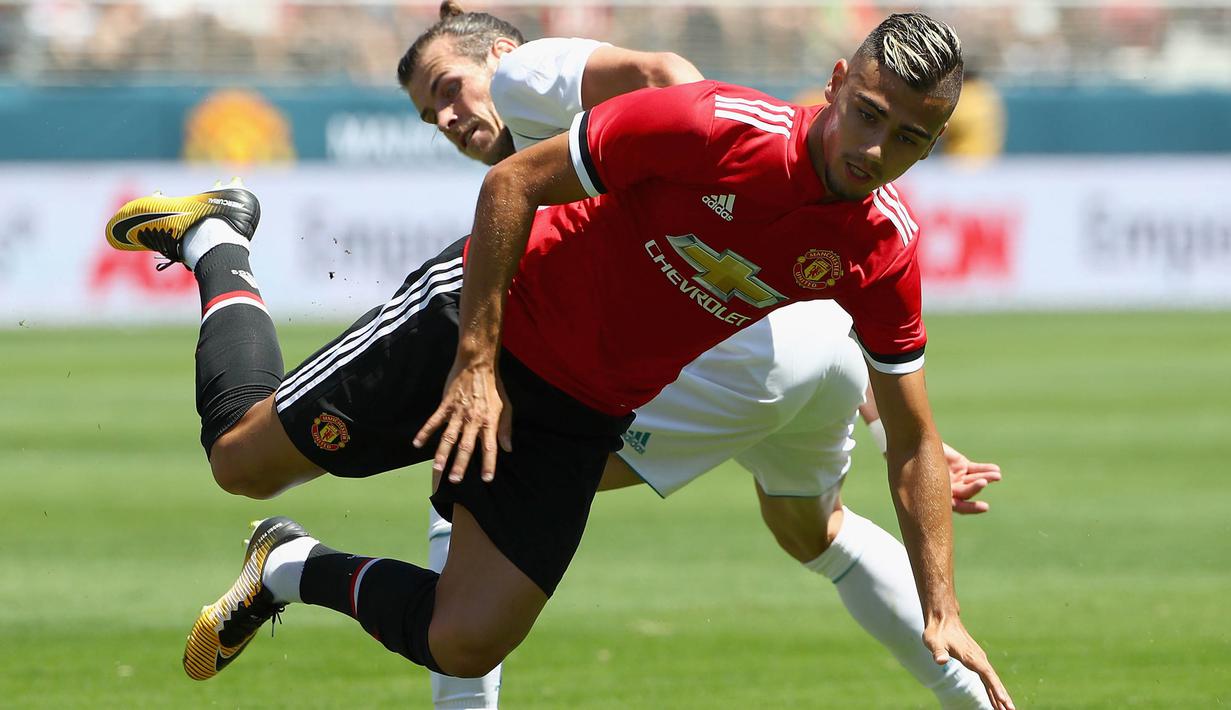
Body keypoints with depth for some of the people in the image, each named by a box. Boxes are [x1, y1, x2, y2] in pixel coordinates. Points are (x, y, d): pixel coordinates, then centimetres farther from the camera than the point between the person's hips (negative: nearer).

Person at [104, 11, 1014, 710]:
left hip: (585, 418, 4)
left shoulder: (885, 254, -15)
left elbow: (913, 441, -3)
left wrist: (942, 611, -10)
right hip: (499, 313, -4)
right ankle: (216, 243, 30)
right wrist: (476, 361, -20)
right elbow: (514, 182, -18)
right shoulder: (714, 126, -28)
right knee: (245, 458, 3)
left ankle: (292, 568, 22)